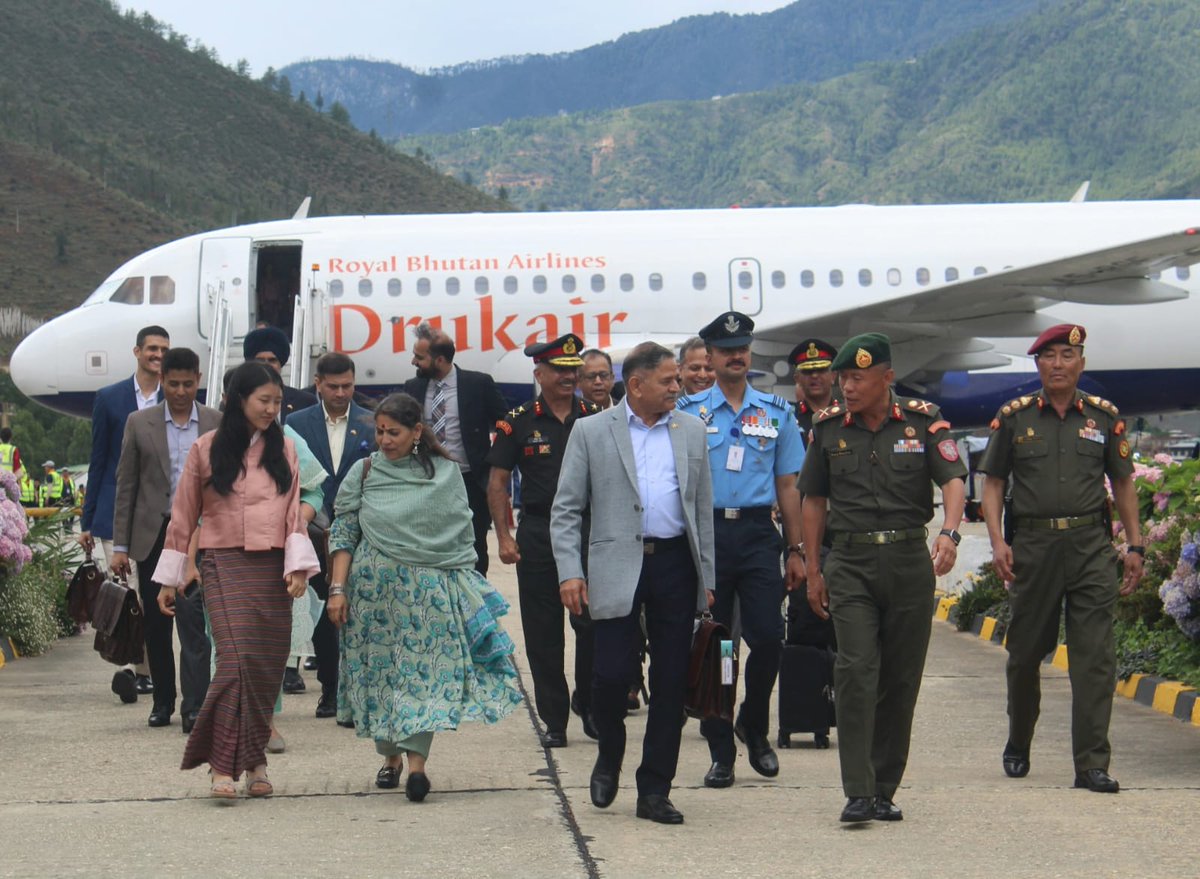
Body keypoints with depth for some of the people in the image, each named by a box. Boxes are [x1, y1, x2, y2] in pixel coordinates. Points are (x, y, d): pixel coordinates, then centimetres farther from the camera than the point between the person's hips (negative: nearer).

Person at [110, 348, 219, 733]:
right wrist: (120, 545, 1)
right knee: (156, 624, 9)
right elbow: (126, 486, 5)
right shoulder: (139, 423, 5)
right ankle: (163, 700, 22)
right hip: (152, 534, 2)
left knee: (192, 619, -13)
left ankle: (194, 707, -13)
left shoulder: (218, 424, 4)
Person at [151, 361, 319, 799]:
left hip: (272, 568, 3)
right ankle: (224, 766, -15)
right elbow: (183, 516, 8)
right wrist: (170, 579, 9)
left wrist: (298, 567, -5)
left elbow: (293, 512, 7)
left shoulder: (284, 450, 12)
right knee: (238, 659, -17)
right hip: (225, 566, -3)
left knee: (267, 665, 2)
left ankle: (254, 760, 13)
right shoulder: (206, 450, 4)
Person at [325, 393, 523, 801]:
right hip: (375, 590, 1)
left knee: (425, 672, -9)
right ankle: (391, 756, 20)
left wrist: (463, 578, 6)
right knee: (381, 670, 5)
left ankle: (416, 762, -14)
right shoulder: (363, 473, 5)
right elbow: (343, 535, 5)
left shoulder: (446, 473, 5)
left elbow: (462, 534, 11)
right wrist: (338, 589, -2)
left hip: (430, 591, -1)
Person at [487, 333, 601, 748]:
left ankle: (587, 704, 20)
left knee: (593, 624, -1)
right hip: (538, 536, -1)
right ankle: (554, 719, 11)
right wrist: (503, 536, -5)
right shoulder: (519, 422, 1)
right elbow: (497, 482, 3)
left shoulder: (596, 419, 5)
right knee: (543, 633, 3)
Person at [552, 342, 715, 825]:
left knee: (671, 684, 3)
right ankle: (609, 757, 21)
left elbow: (703, 508, 14)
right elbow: (566, 509, 2)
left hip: (676, 563, 3)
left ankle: (654, 791, 12)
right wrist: (569, 571, -9)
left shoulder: (691, 431, 12)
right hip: (617, 569, -3)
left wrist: (707, 577, 10)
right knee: (613, 672, -9)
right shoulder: (591, 432, 3)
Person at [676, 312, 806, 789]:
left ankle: (753, 727, 18)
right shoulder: (688, 412, 5)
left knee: (769, 637, -7)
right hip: (704, 531, -1)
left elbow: (787, 485, 12)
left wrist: (795, 551, 9)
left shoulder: (776, 412, 11)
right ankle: (720, 752, 11)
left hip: (758, 533, 1)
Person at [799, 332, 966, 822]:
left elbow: (953, 479, -9)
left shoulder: (923, 422, 1)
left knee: (901, 677, 5)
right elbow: (814, 499, 13)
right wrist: (813, 571, 10)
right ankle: (858, 793, -13)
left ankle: (885, 790, 15)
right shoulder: (828, 428, 6)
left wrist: (949, 532, -28)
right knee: (856, 671, -12)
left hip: (910, 560, 0)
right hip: (850, 563, 0)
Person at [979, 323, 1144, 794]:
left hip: (1092, 545, 0)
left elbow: (1123, 483, 14)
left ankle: (1092, 764, -5)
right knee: (1025, 652, 9)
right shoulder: (1014, 417, 6)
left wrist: (1135, 546, 8)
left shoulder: (1104, 417, 8)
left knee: (1094, 656, -6)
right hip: (1033, 544, 0)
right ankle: (1018, 745, 30)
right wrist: (997, 541, -6)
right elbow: (993, 483, 8)